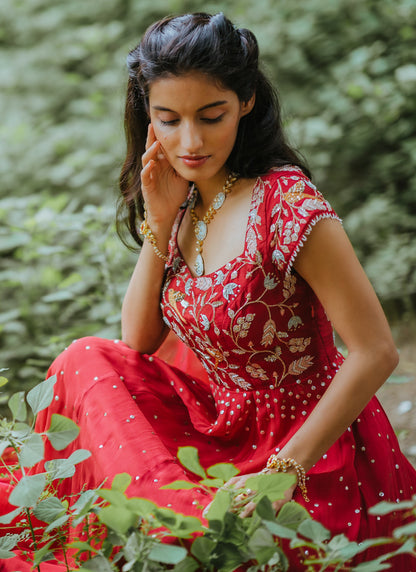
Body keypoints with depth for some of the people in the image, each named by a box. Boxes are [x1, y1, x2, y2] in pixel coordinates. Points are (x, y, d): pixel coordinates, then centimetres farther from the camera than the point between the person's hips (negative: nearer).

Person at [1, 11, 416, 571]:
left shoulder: (287, 205, -24)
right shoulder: (187, 202, 1)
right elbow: (139, 341, 4)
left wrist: (285, 469, -25)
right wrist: (160, 223, -8)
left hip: (308, 440, -7)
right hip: (222, 418, 7)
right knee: (90, 362, -1)